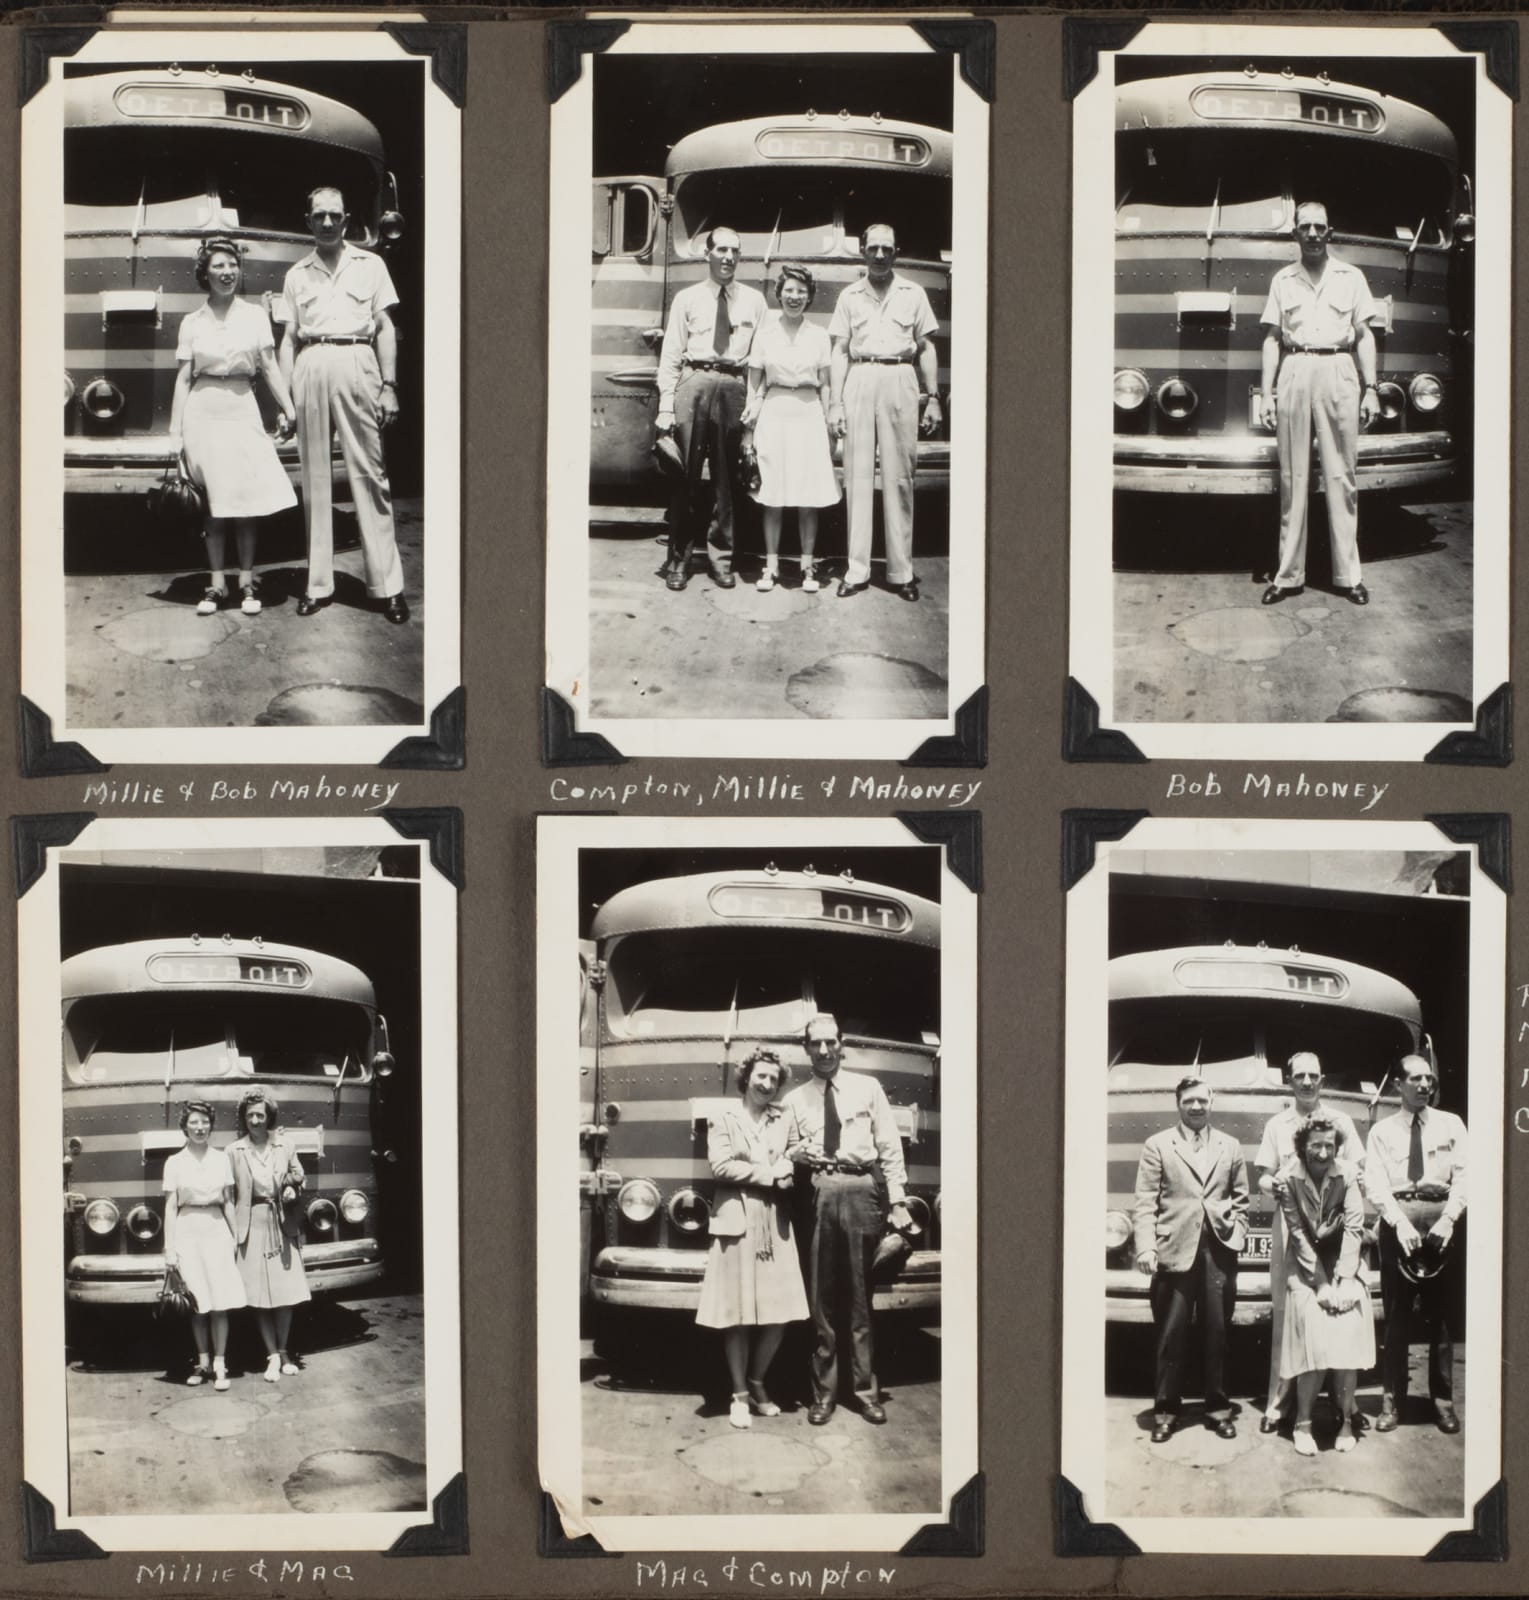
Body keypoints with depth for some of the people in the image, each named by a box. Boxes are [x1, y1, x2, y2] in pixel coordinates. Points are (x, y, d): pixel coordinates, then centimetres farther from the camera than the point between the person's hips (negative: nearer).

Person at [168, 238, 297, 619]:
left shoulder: (255, 315, 7)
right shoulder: (192, 322, 6)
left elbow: (269, 367, 5)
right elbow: (183, 378, 6)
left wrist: (288, 407, -9)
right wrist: (176, 433, 1)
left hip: (242, 412, 0)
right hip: (203, 412, 0)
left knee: (246, 501, -1)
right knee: (212, 505, 3)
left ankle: (247, 583, 7)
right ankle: (216, 584, 8)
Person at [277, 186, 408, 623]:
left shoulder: (369, 265, 13)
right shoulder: (297, 275, 17)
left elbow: (385, 328, 10)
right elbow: (289, 338, 16)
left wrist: (389, 386, 0)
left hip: (356, 364, -2)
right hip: (311, 368, 2)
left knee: (369, 473, -7)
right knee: (314, 478, 1)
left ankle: (387, 585, -7)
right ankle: (318, 583, 3)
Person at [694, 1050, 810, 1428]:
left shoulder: (784, 1121, 14)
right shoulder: (724, 1120, 4)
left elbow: (791, 1165, 7)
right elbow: (721, 1166, -7)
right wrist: (768, 1174, -5)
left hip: (776, 1224, 3)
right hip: (736, 1224, -3)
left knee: (779, 1314, 1)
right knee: (738, 1315, -2)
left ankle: (757, 1383, 20)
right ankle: (740, 1395, 8)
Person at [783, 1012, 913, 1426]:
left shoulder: (867, 1088, 9)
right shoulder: (795, 1098, 14)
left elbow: (890, 1146, 6)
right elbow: (788, 1150, 19)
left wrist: (897, 1201, 0)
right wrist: (795, 1154, -6)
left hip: (862, 1192, -1)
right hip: (818, 1194, 1)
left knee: (860, 1296, 2)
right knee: (820, 1298, 2)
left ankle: (866, 1389, 9)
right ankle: (823, 1392, 9)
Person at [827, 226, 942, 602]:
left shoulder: (912, 294, 10)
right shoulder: (850, 296, 11)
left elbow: (926, 348, 12)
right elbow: (840, 351, 11)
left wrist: (933, 398, 4)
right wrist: (834, 402, 2)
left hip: (900, 379, -1)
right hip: (859, 380, 1)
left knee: (899, 478, -1)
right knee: (857, 476, -1)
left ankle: (901, 571, 2)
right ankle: (857, 570, 1)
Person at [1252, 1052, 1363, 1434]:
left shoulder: (1341, 1121, 12)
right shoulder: (1276, 1125, 12)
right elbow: (1262, 1177, 10)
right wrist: (1277, 1184, -12)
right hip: (1289, 1223, 0)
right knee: (1284, 1311, -2)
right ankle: (1278, 1400, 0)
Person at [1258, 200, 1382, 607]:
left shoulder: (1350, 277, 12)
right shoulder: (1283, 280, 14)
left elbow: (1364, 335, 11)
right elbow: (1272, 339, 12)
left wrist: (1370, 388, 3)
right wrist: (1265, 392, 4)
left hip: (1338, 373, -1)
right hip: (1294, 372, 1)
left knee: (1342, 476, -2)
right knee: (1292, 478, 0)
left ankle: (1348, 574, 1)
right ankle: (1288, 574, 2)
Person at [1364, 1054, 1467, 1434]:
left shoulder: (1451, 1125, 7)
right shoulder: (1382, 1131, 6)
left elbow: (1462, 1176, -1)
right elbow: (1375, 1185, -3)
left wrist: (1447, 1220, -15)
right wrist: (1401, 1223, -17)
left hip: (1440, 1223, 0)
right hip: (1397, 1225, 0)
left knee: (1440, 1316, 5)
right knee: (1395, 1317, 2)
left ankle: (1443, 1399, 12)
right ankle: (1392, 1399, 8)